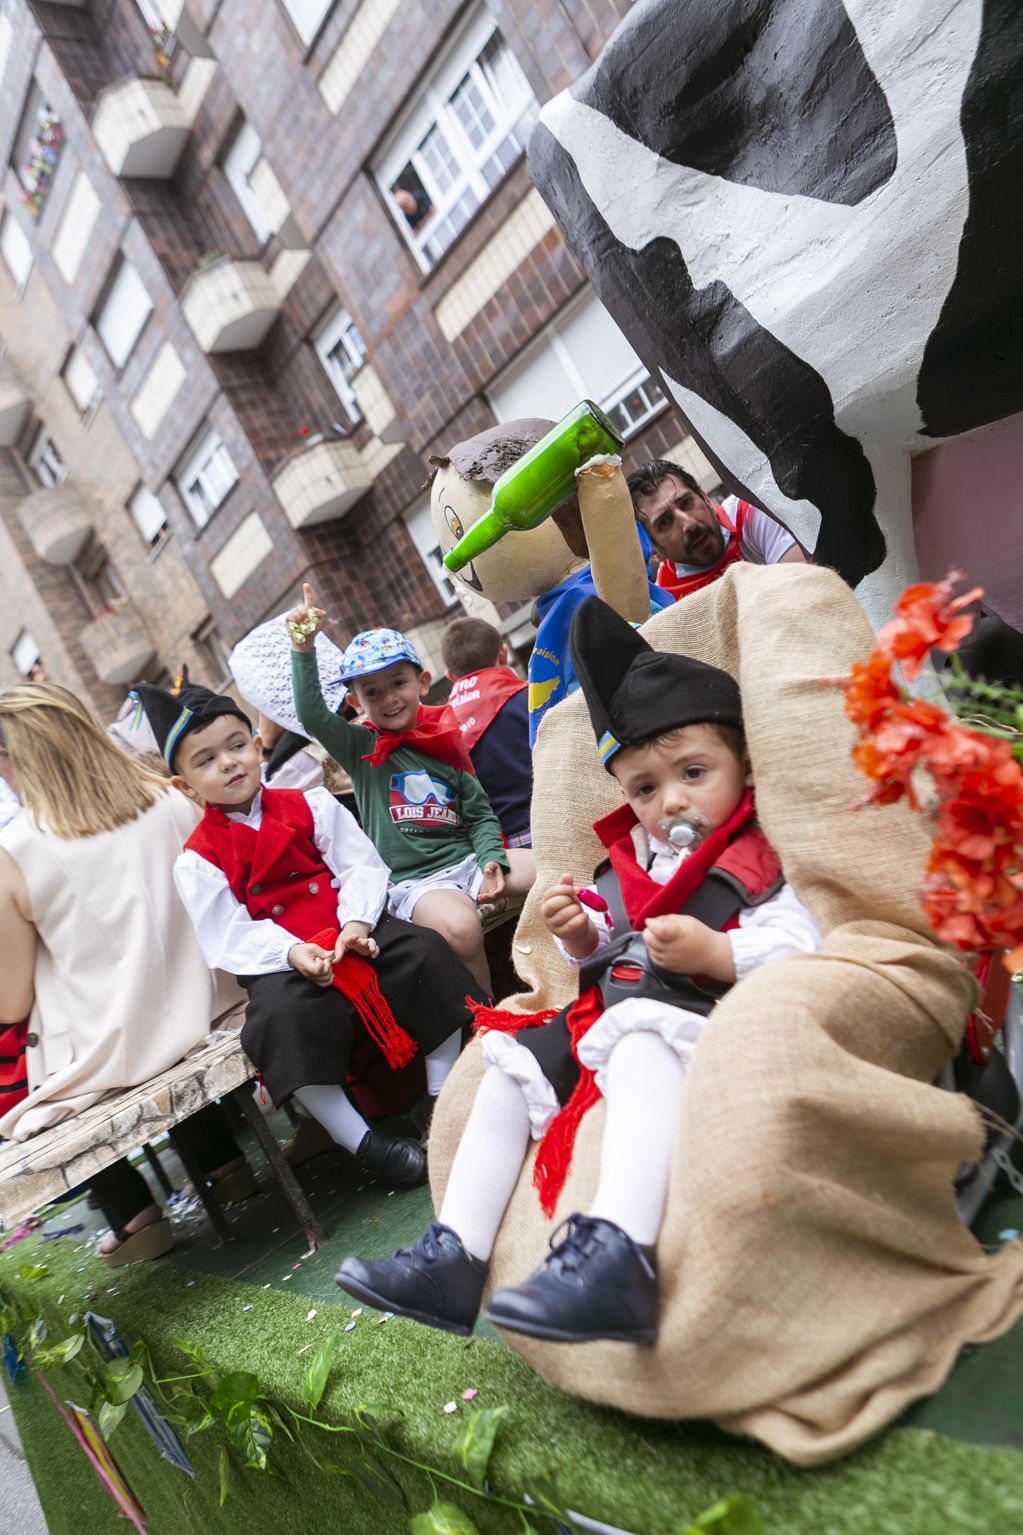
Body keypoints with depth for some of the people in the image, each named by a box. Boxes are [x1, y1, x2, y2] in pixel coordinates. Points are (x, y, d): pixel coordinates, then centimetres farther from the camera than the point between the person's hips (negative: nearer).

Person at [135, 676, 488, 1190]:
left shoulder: (310, 806, 8)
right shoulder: (198, 860, 1)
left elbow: (362, 865, 1)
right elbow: (231, 937, -6)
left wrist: (357, 923, -18)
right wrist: (292, 953, -24)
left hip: (355, 932, 2)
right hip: (280, 964, -2)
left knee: (423, 952, -22)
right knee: (283, 1017, -33)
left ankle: (444, 1099, -6)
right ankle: (363, 1143, -17)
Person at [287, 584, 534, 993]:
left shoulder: (443, 743, 12)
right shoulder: (359, 747, 5)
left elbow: (481, 814, 12)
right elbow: (312, 715, -14)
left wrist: (491, 859, -6)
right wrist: (303, 650, -23)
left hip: (468, 858, 4)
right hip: (413, 881, -4)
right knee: (461, 926, -35)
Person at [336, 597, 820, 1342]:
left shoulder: (758, 859, -3)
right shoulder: (631, 861, 18)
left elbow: (804, 950, -14)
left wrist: (716, 953, -26)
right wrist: (583, 937, 4)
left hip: (689, 1016, -9)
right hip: (604, 1012, 9)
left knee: (636, 1042, -38)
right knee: (512, 1059, 3)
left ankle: (618, 1256, -54)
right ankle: (454, 1258, 0)